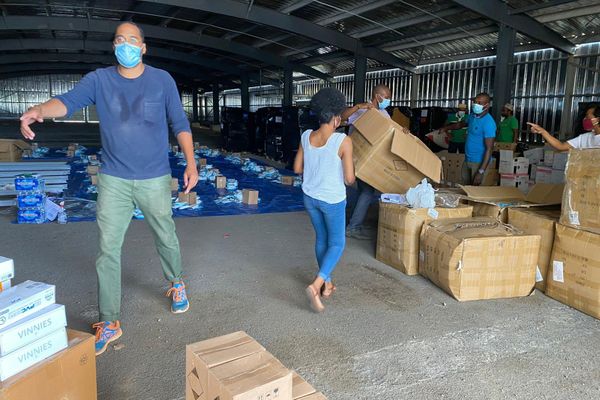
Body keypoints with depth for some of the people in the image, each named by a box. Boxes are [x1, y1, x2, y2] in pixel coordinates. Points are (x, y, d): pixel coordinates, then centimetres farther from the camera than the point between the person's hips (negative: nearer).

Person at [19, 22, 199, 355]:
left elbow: (180, 123, 1)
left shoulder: (162, 80, -1)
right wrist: (40, 109, -37)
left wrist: (191, 163, -9)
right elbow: (69, 101, -15)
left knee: (167, 238, 12)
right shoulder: (99, 79, 1)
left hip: (155, 180, -1)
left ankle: (177, 284, 42)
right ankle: (110, 323, 13)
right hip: (113, 180, 1)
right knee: (108, 250, 1)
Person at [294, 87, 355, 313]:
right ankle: (316, 286, -7)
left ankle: (326, 284, 32)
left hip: (310, 197, 5)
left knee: (321, 239, 21)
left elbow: (297, 168, 4)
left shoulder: (306, 137, -5)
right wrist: (349, 177, 7)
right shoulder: (343, 141, -19)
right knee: (337, 243, 10)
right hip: (333, 200, -5)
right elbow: (349, 179, -16)